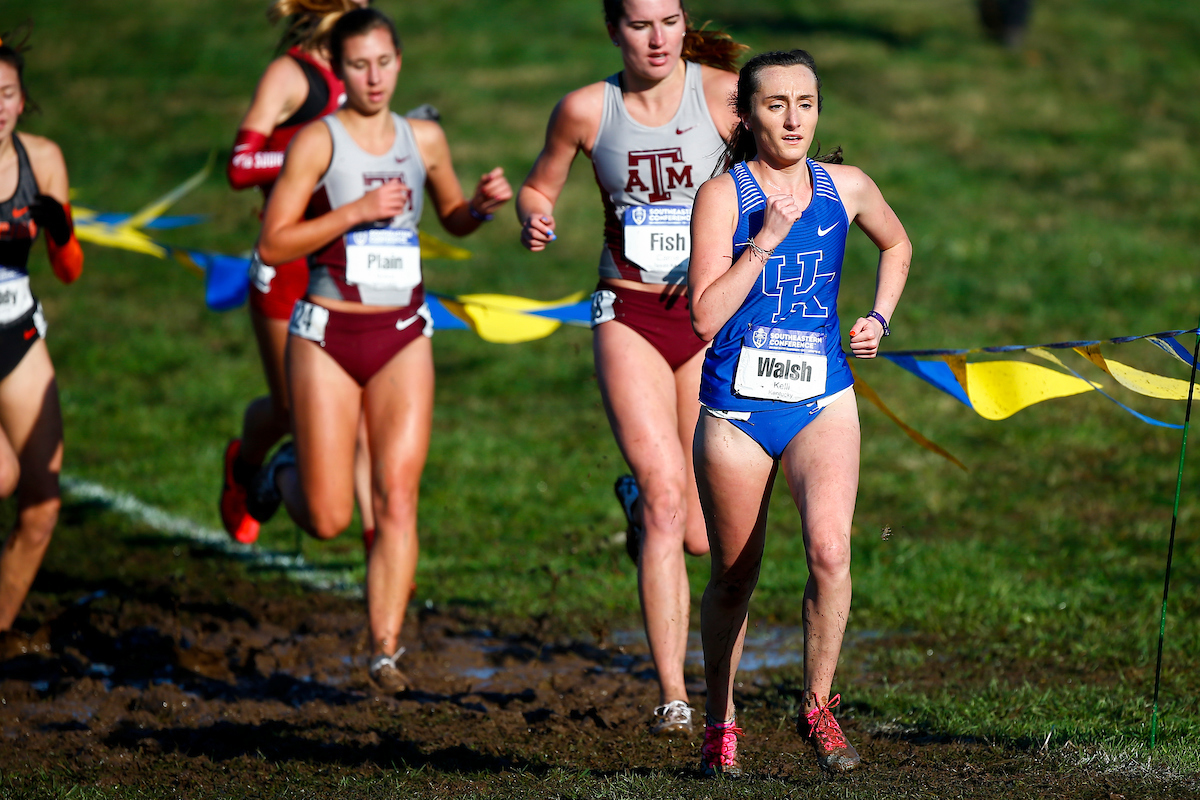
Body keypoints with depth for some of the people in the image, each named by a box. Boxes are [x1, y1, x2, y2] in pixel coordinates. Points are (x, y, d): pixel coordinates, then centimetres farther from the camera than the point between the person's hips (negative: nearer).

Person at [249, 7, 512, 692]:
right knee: (328, 520, -1)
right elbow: (273, 245, -10)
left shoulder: (424, 139, 6)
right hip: (329, 334, -3)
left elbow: (454, 219, 22)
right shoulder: (318, 142, -7)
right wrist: (356, 211, -19)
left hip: (404, 338, 3)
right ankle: (285, 473, 34)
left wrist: (485, 205, -1)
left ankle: (386, 649, -3)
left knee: (398, 499, -8)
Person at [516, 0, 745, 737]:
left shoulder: (723, 92, -6)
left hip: (712, 318, 0)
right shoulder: (586, 109, -1)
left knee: (702, 533, 6)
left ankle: (636, 499, 44)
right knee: (666, 499, -16)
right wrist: (535, 221, -8)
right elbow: (539, 187, 14)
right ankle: (673, 695, -9)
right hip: (628, 316, 0)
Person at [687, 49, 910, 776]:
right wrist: (766, 240, -20)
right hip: (737, 406, -1)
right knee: (734, 577, 9)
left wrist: (879, 319, 11)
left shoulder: (847, 188, 4)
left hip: (823, 399, 1)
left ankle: (819, 705, -4)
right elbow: (706, 316, -15)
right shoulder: (722, 195, -6)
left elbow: (897, 245, 26)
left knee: (830, 551, -21)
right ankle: (720, 722, 29)